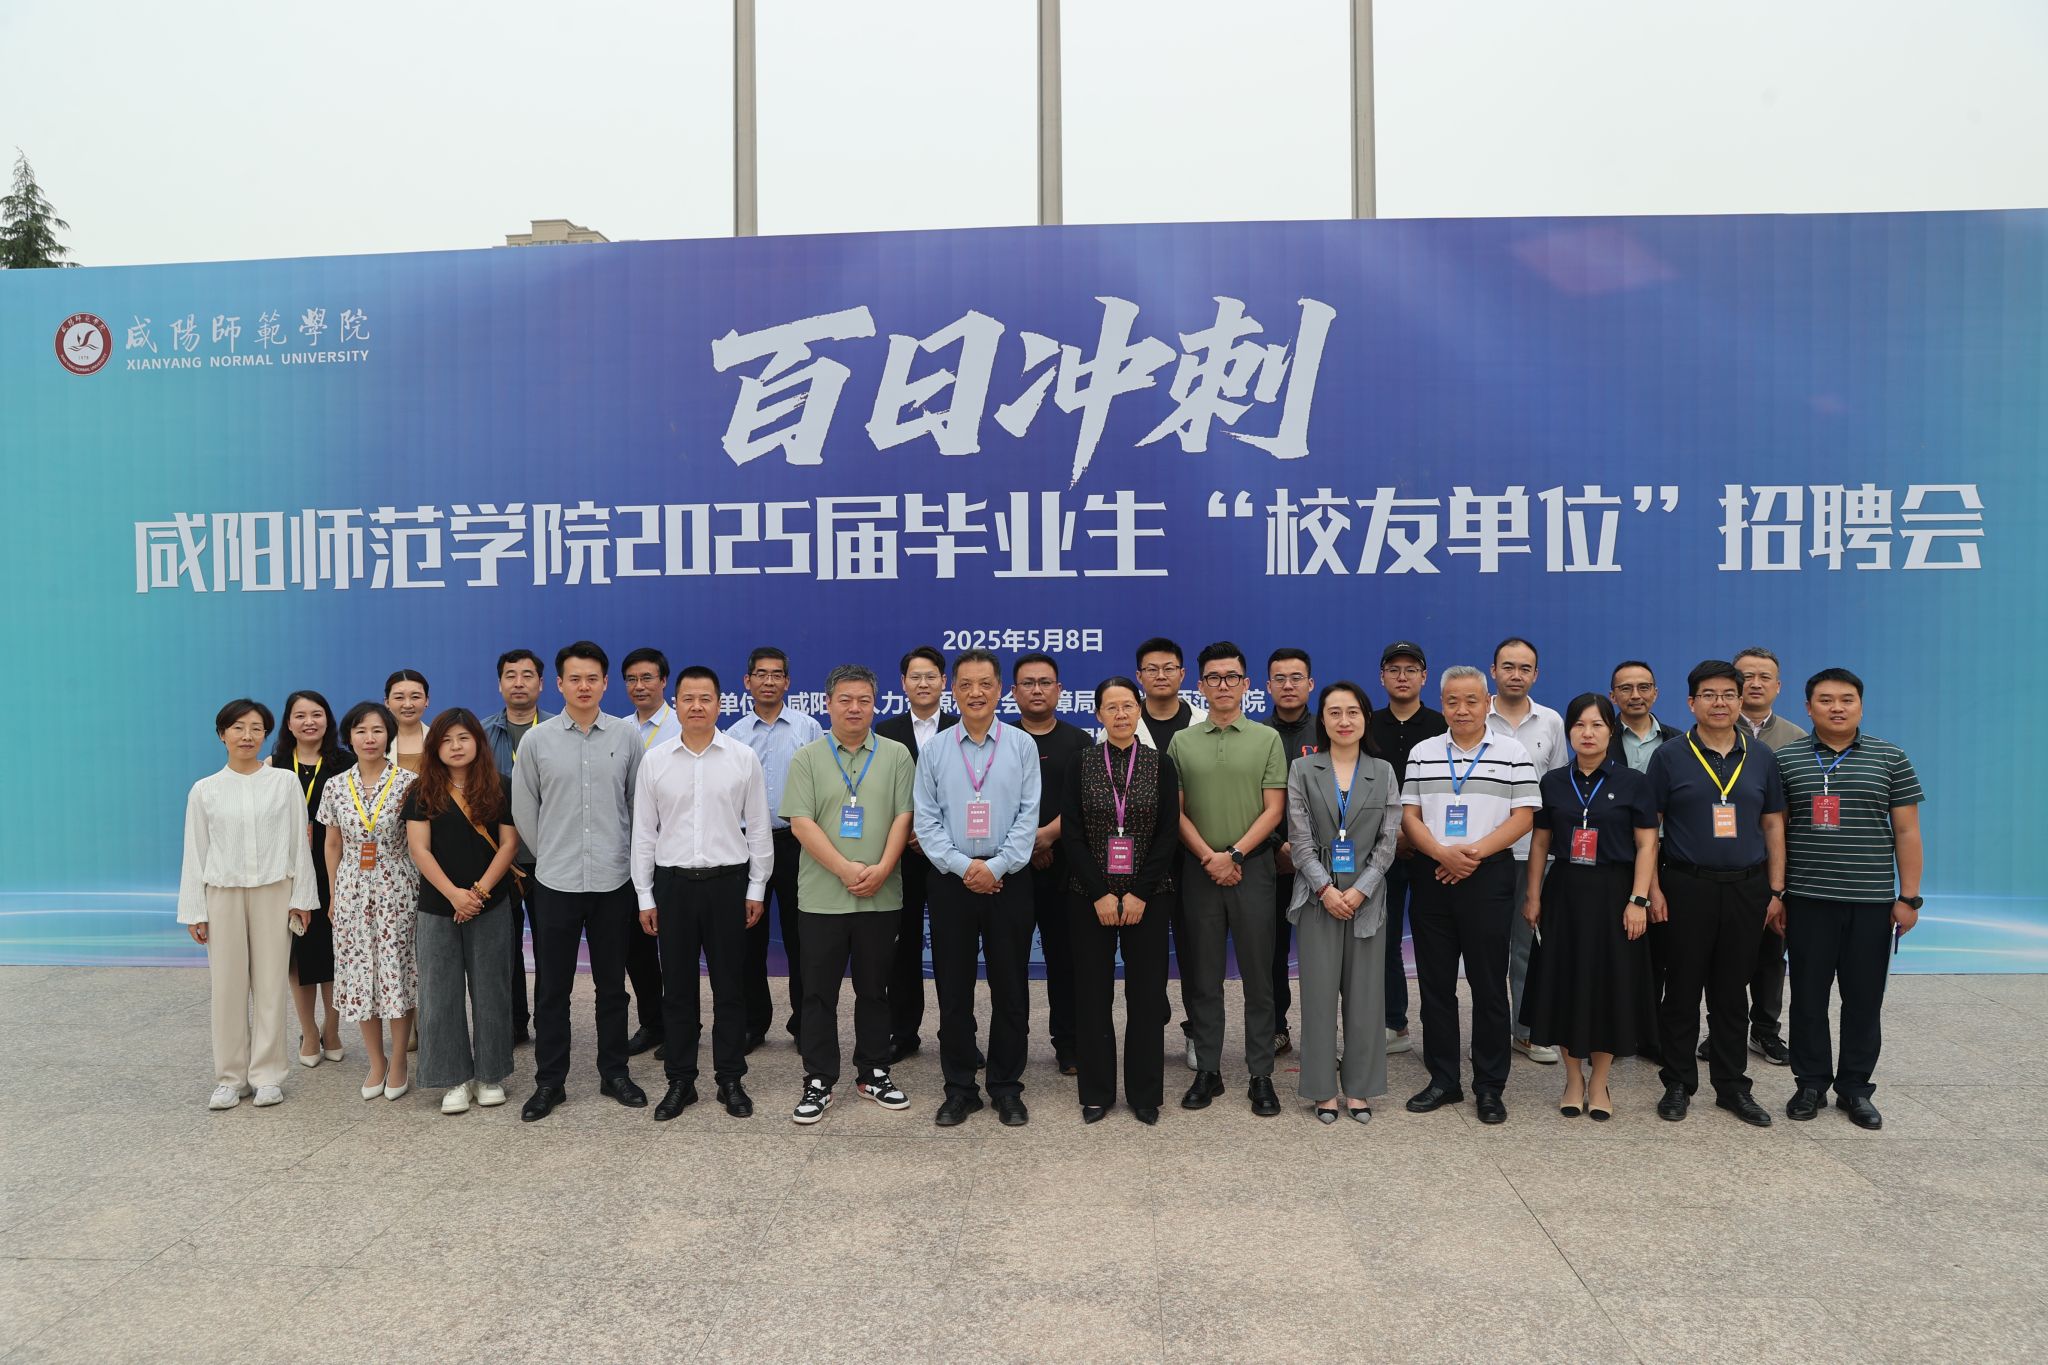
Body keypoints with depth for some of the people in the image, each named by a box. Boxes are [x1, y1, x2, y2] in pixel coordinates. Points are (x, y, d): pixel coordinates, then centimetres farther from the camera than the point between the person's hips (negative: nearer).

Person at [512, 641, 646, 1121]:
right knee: (552, 987, 7)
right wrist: (550, 852, 12)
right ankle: (549, 1081, 20)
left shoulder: (628, 735, -1)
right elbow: (523, 810, 7)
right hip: (555, 882, 0)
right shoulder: (536, 740, -1)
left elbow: (639, 803, 7)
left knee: (612, 985, 11)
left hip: (613, 881, 0)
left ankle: (614, 1073, 24)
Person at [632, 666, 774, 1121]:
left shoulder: (743, 758, -1)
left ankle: (730, 1079, 19)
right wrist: (645, 896, 3)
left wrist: (757, 889, 1)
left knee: (729, 985, 7)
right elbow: (644, 832, 5)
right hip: (673, 882, 1)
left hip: (728, 881, -1)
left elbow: (758, 828, 3)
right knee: (678, 988, 9)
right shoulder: (654, 760, 2)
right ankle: (680, 1081, 21)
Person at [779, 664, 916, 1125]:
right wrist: (846, 870, -15)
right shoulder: (807, 758, 2)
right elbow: (801, 822, -6)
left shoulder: (896, 755, 5)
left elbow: (903, 817, 0)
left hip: (881, 897, 1)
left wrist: (882, 869, -14)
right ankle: (818, 1082, 15)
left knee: (874, 990, 12)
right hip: (822, 896, -1)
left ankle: (874, 1074, 24)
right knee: (819, 993, 5)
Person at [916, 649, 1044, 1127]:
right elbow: (926, 820, 1)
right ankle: (959, 1089, 19)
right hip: (952, 880, 1)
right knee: (953, 989, 7)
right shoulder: (933, 751, 4)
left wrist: (996, 867, -12)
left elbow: (1028, 816, -3)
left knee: (1010, 989, 6)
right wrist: (962, 866, -11)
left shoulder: (1022, 745, 1)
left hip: (1008, 879, -1)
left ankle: (1007, 1088, 19)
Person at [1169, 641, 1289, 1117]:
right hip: (1199, 871, 1)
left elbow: (1273, 810, -2)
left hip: (1252, 868, -1)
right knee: (1202, 976, 7)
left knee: (1257, 976, 3)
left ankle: (1261, 1076, 12)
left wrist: (1234, 854, -12)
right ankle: (1207, 1071, 17)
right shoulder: (1182, 742, 6)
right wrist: (1209, 857, -8)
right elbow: (1176, 810, 3)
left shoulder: (1267, 739, 2)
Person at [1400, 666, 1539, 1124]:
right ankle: (1442, 1081, 19)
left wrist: (1473, 852, -15)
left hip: (1488, 877, -3)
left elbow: (1523, 817, -4)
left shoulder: (1512, 753, 2)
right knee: (1435, 983, 7)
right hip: (1433, 877, 3)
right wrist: (1442, 853, -13)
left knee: (1489, 985, 2)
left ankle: (1489, 1087, 13)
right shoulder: (1422, 753, 9)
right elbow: (1409, 816, 5)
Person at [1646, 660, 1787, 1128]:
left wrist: (1776, 890, 5)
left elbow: (1774, 826, 10)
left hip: (1746, 891, 2)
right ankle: (1678, 1085, 16)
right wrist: (1653, 889, -7)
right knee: (1682, 991, 4)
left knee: (1730, 993, 11)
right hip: (1685, 888, -2)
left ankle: (1732, 1086, 22)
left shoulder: (1762, 758, 7)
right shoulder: (1669, 757, -1)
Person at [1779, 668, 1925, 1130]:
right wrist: (1774, 894, 0)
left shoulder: (1890, 759, 4)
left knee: (1864, 998, 7)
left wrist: (1908, 897, -1)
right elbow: (1775, 831, 4)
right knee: (1808, 996, 6)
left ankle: (1855, 1087, 20)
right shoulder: (1786, 760, 2)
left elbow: (1907, 832, 4)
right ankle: (1811, 1083, 18)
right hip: (1807, 900, 0)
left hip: (1872, 902, 0)